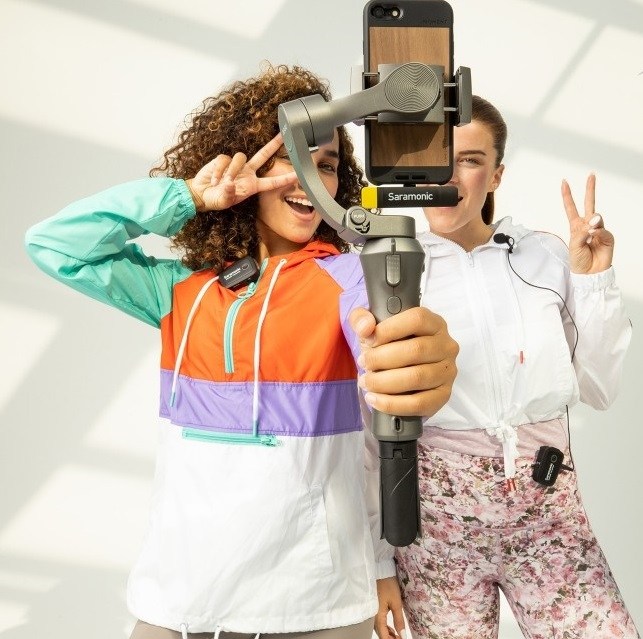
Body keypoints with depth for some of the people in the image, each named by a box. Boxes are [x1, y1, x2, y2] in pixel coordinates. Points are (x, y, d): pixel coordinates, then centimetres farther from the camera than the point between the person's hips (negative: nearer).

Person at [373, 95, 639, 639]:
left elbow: (598, 389, 6)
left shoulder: (547, 256, 2)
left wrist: (594, 281, -4)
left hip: (548, 506, 2)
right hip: (436, 508, -1)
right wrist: (378, 557, 0)